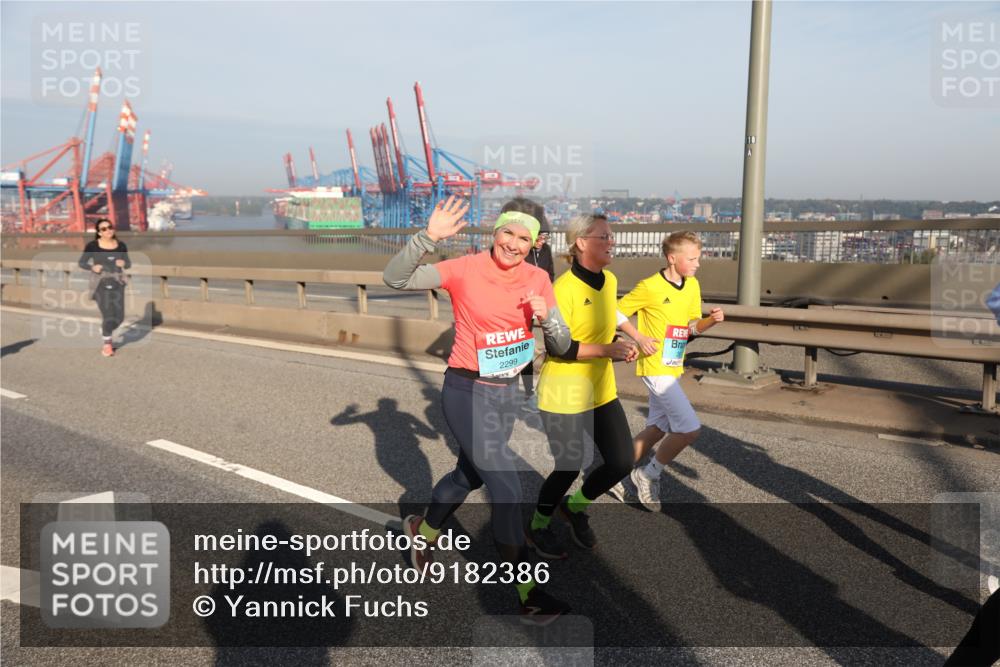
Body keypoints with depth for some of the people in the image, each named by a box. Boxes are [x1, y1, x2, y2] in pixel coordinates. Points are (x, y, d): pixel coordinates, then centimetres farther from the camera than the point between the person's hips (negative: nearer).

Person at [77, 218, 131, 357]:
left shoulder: (121, 245, 3)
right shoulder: (92, 246, -6)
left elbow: (129, 264, 10)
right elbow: (81, 263, 1)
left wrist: (123, 263, -12)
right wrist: (92, 267, -18)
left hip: (117, 284, 3)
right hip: (100, 285, -3)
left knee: (119, 317, 3)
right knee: (108, 316, -9)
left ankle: (106, 331, 39)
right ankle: (107, 343, 17)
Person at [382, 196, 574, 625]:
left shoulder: (537, 279, -2)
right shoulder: (465, 270, -14)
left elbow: (561, 346, 0)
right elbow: (395, 279, -20)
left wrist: (546, 317, -21)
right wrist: (428, 237, -33)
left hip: (507, 392, 6)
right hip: (468, 392, -6)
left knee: (469, 475, 24)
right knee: (507, 488, -6)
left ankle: (423, 530, 53)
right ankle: (529, 596, 10)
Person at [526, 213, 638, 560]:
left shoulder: (610, 281, 6)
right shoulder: (564, 288, -19)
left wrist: (621, 346, 1)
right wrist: (607, 350, -25)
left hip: (602, 390, 7)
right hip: (565, 394, -7)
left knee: (622, 461, 4)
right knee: (569, 468, 2)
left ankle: (575, 507, 31)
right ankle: (538, 525, 30)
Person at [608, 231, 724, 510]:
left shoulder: (692, 286, 7)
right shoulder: (650, 287, -14)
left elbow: (693, 327, 13)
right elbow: (616, 312, -8)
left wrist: (712, 320, -7)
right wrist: (640, 337, -17)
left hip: (672, 369, 8)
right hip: (655, 368, -8)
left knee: (657, 430, 15)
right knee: (690, 428, -12)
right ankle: (649, 475, 7)